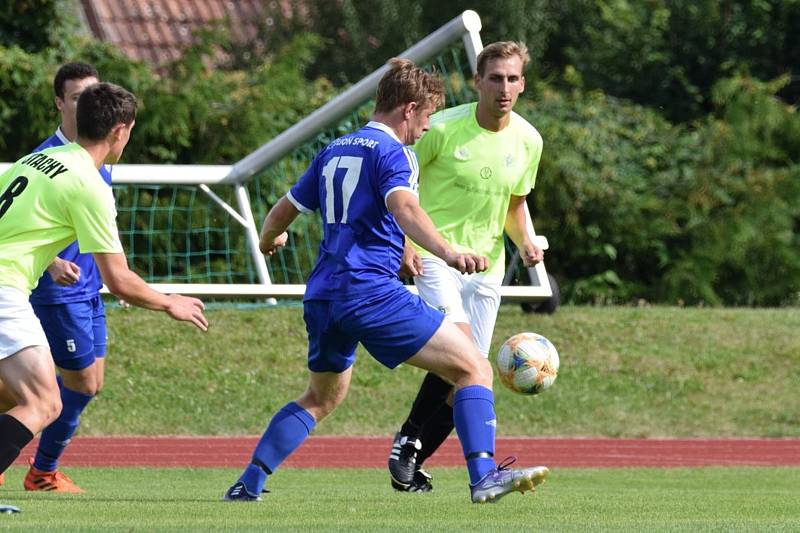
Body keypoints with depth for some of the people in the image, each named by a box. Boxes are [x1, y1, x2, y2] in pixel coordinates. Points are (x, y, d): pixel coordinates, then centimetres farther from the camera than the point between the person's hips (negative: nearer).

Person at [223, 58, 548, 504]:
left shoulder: (334, 151, 20)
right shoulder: (391, 151, -4)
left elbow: (284, 210, 31)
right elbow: (402, 206, -25)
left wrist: (269, 240, 54)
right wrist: (448, 253, -40)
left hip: (322, 295, 9)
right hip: (370, 288, -9)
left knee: (323, 396, 29)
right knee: (474, 369, -10)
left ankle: (249, 483, 24)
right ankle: (484, 475, -25)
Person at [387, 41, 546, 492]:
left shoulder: (528, 141, 2)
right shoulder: (443, 127, -12)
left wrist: (526, 243, -2)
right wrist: (403, 243, -13)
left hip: (486, 265, 5)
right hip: (436, 255, -5)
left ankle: (413, 463, 17)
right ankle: (407, 439, -7)